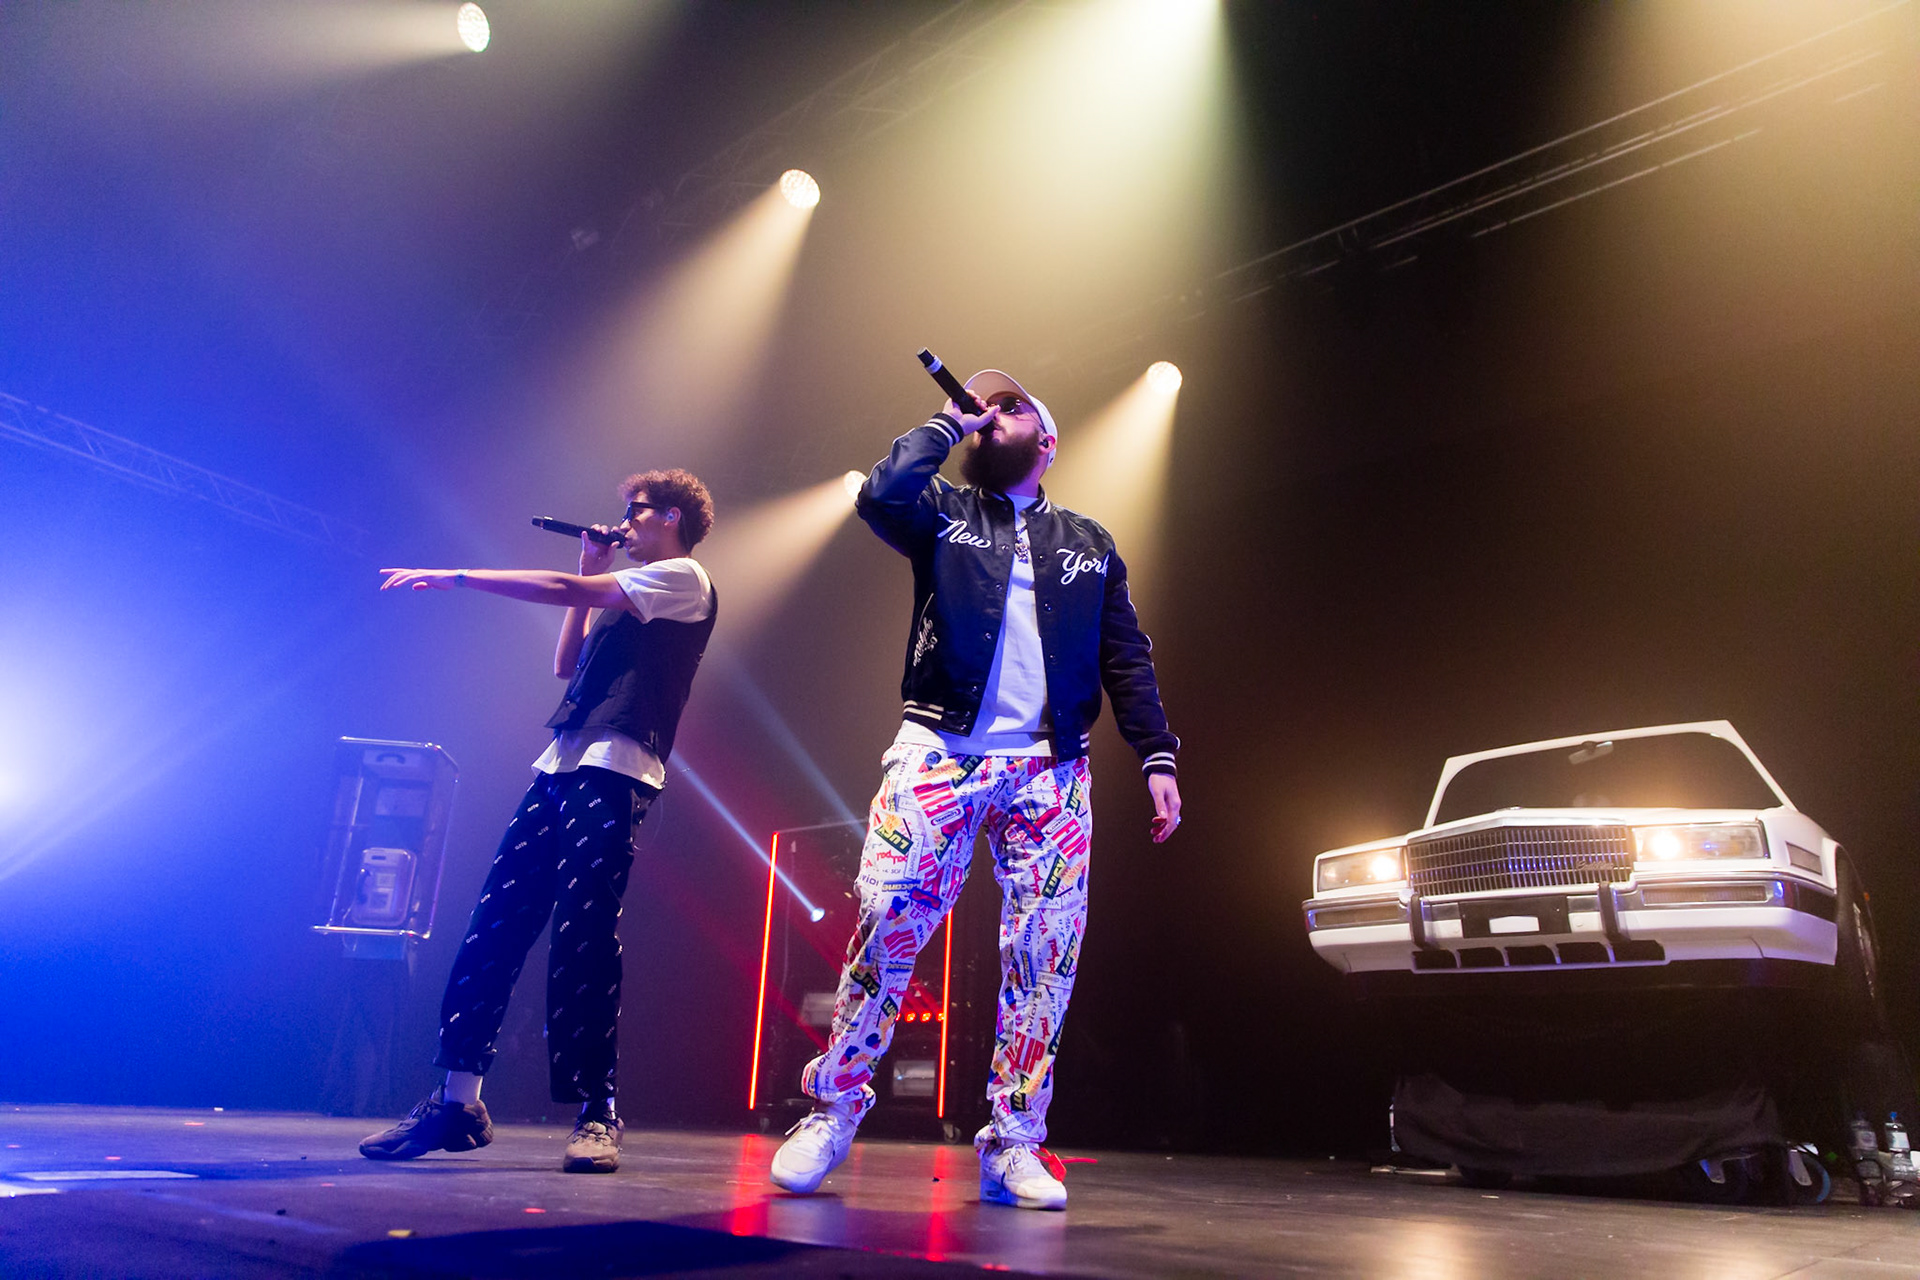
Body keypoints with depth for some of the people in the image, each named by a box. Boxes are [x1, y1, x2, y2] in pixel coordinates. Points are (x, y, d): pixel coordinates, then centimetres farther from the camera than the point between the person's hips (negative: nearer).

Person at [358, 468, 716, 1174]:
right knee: (494, 924, 1)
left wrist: (456, 576, -2)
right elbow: (567, 664, 26)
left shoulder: (683, 577, 1)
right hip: (561, 766, 9)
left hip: (614, 771, -9)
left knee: (583, 935, -14)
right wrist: (592, 567, 23)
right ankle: (457, 1101, 6)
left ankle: (596, 1113, -6)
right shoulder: (628, 594, 29)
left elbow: (566, 591, -7)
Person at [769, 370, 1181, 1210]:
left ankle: (1011, 1146, 7)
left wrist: (1158, 759, 4)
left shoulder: (1089, 544, 20)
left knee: (1045, 950, -3)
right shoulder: (944, 512, 15)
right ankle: (832, 1108, 4)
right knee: (887, 919, -13)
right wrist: (950, 422, 5)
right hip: (941, 752, -2)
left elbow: (1126, 661, 15)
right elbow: (882, 494, -8)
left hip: (1049, 770, 2)